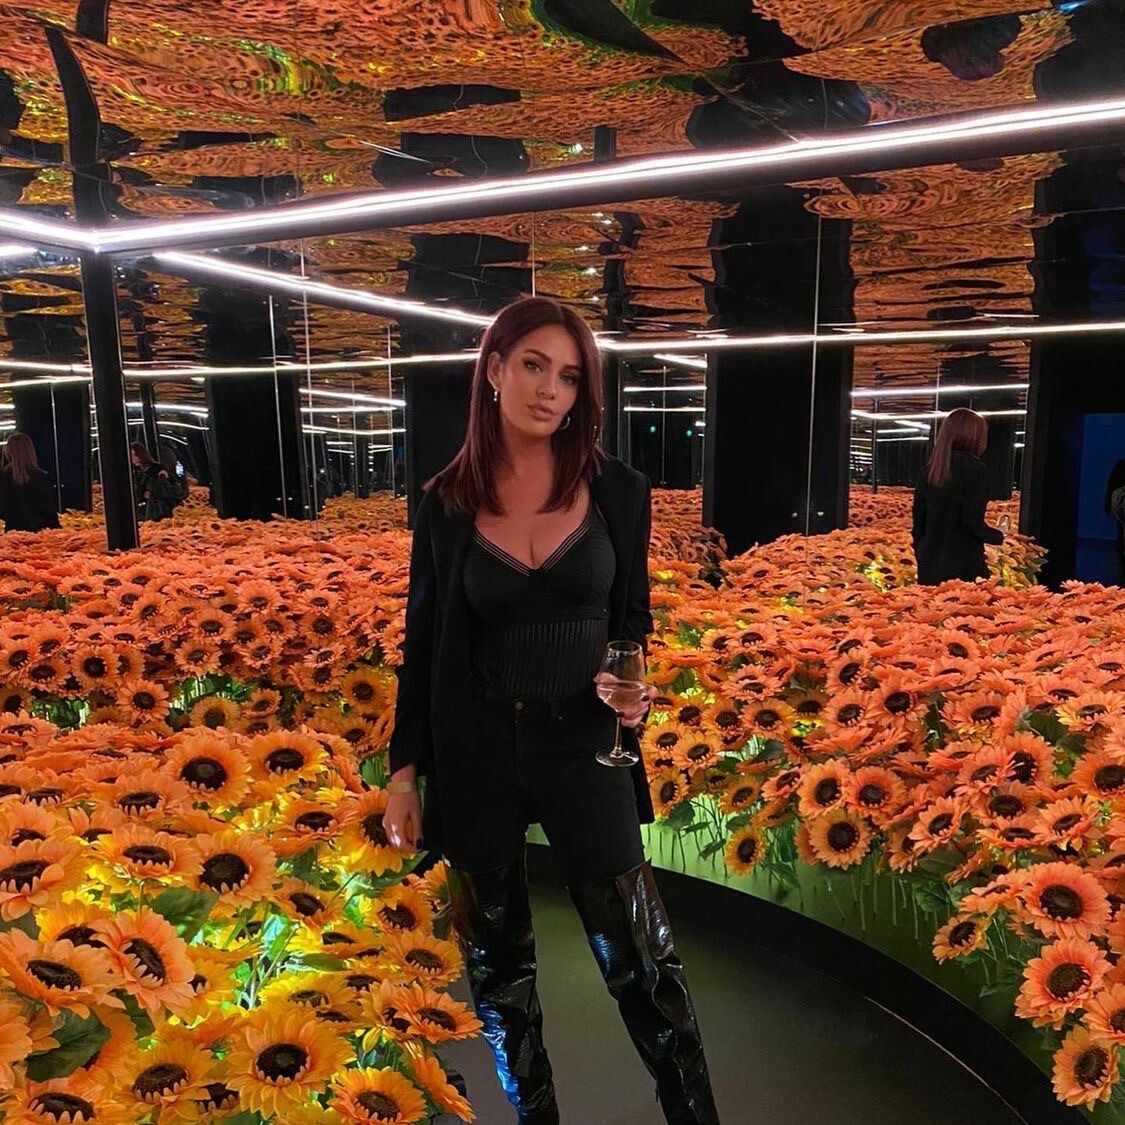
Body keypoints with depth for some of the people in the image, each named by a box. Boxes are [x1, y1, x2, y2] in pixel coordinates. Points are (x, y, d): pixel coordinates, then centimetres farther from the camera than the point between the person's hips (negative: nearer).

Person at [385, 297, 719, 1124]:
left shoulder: (618, 492, -4)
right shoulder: (446, 502, -3)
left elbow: (633, 618, 6)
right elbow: (423, 645, 3)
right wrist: (403, 769, 3)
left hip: (585, 751, -1)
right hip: (477, 758, 1)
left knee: (641, 958, 7)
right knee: (497, 963, 17)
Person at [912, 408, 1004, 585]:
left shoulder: (931, 469, 6)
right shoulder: (975, 468, -11)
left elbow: (918, 518, 9)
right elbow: (972, 522, -16)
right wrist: (998, 536, 2)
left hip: (930, 564, 6)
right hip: (964, 566, -6)